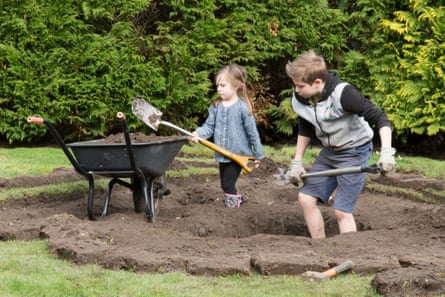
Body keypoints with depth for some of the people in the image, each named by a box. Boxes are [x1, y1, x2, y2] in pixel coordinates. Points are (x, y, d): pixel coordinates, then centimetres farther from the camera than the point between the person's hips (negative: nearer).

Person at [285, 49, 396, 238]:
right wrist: (297, 162, 12)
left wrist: (386, 152, -39)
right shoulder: (299, 99, -9)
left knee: (342, 210, -11)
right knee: (306, 197, 2)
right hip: (329, 152, 7)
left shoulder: (342, 93, -29)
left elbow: (380, 119, -29)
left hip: (354, 151, -7)